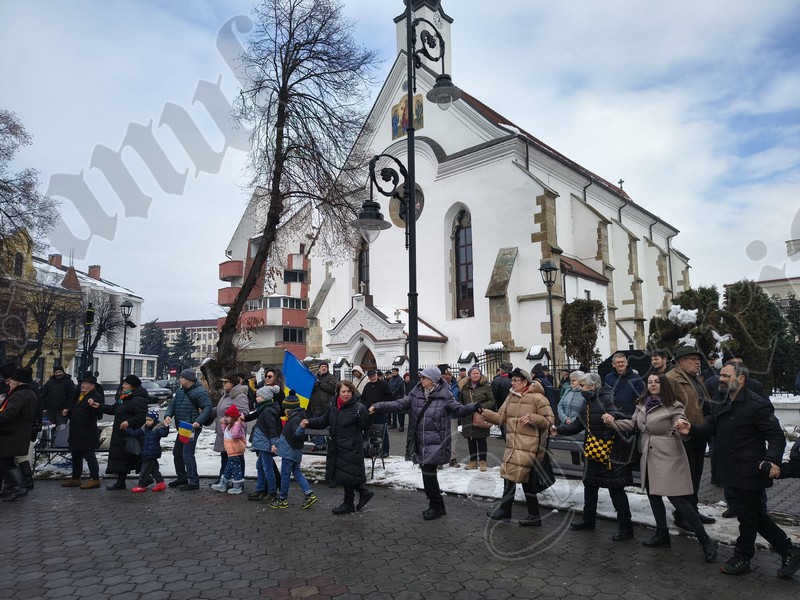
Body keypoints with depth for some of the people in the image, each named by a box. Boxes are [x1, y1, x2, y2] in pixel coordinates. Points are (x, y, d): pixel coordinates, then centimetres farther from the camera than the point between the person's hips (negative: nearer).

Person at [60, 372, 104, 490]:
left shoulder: (95, 396, -14)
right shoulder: (80, 396, 17)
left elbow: (99, 413, -31)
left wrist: (94, 405, -53)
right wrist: (67, 412, 9)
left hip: (87, 433, -10)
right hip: (76, 432, 10)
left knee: (89, 455, -6)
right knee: (76, 456, 18)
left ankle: (95, 479, 0)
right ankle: (75, 479, 29)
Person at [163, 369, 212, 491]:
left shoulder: (200, 392, -15)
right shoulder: (180, 391, 12)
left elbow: (208, 407, -22)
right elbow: (172, 404, 12)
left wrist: (199, 421, -33)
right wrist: (168, 415, -8)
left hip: (192, 428, -10)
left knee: (187, 455, -9)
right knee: (177, 452, 20)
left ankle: (194, 482, 0)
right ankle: (182, 477, 37)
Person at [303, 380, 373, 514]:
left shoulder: (358, 408, -16)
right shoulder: (333, 406, 4)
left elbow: (365, 426, -18)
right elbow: (324, 421, 16)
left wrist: (363, 413, -36)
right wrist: (309, 422, 3)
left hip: (351, 448, -7)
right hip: (337, 447, 7)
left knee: (347, 475, 2)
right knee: (342, 474, 15)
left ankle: (349, 503, 25)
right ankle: (364, 492, 35)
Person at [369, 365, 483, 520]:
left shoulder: (444, 396, -8)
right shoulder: (416, 394, 3)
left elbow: (459, 409, -5)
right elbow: (399, 404, 2)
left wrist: (473, 407, -23)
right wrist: (379, 406, -8)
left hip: (436, 443, -5)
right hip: (421, 442, 5)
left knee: (428, 473, -8)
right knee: (428, 473, 12)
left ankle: (436, 507, 12)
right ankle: (438, 507, 28)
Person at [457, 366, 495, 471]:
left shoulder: (485, 386, -3)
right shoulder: (464, 387, 5)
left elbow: (492, 401, -1)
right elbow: (460, 400, 16)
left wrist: (481, 406, -14)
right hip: (468, 418, 3)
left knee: (481, 440, 5)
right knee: (470, 440, 9)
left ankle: (482, 461, 16)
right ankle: (473, 461, 20)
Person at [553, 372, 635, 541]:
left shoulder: (607, 399, -18)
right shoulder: (588, 402, 9)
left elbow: (625, 419, -26)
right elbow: (578, 425, 13)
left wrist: (612, 417, -44)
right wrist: (559, 430, 6)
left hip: (611, 453, -9)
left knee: (616, 489, 0)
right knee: (589, 485, 19)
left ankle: (626, 528, 14)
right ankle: (589, 520, 36)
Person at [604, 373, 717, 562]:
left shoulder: (673, 406, -10)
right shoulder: (641, 405, 7)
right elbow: (632, 424, 10)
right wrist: (613, 421, -2)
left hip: (668, 456, -7)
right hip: (649, 456, 7)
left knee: (677, 498, -9)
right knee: (653, 495, 15)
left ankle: (705, 540, 4)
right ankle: (662, 535, 31)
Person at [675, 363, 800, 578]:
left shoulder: (757, 405, -16)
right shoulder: (721, 405, 10)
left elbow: (776, 436, -15)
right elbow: (709, 429, 8)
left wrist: (772, 460, -29)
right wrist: (691, 429, -12)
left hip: (751, 472, -8)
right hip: (734, 471, 8)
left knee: (747, 515, 6)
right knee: (756, 515, 18)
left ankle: (742, 558, 22)